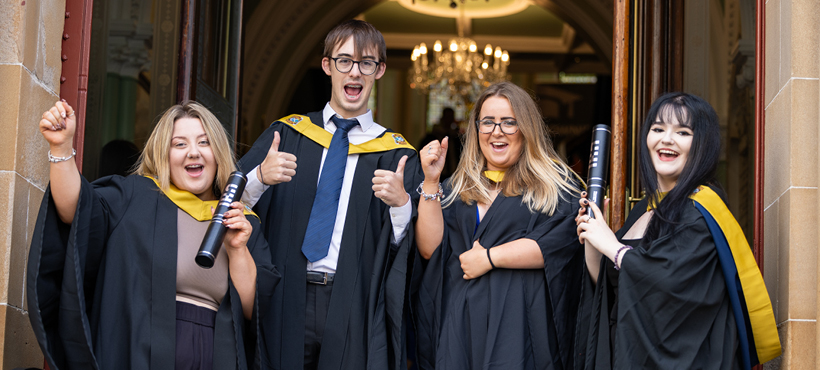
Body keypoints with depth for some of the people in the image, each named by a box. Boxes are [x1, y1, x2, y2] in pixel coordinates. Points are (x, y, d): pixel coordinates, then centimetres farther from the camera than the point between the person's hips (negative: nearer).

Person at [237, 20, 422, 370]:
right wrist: (259, 178, -16)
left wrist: (400, 204, -19)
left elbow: (407, 250, -1)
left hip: (354, 312, -1)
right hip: (284, 301, 1)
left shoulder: (395, 154, 6)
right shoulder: (286, 134, 9)